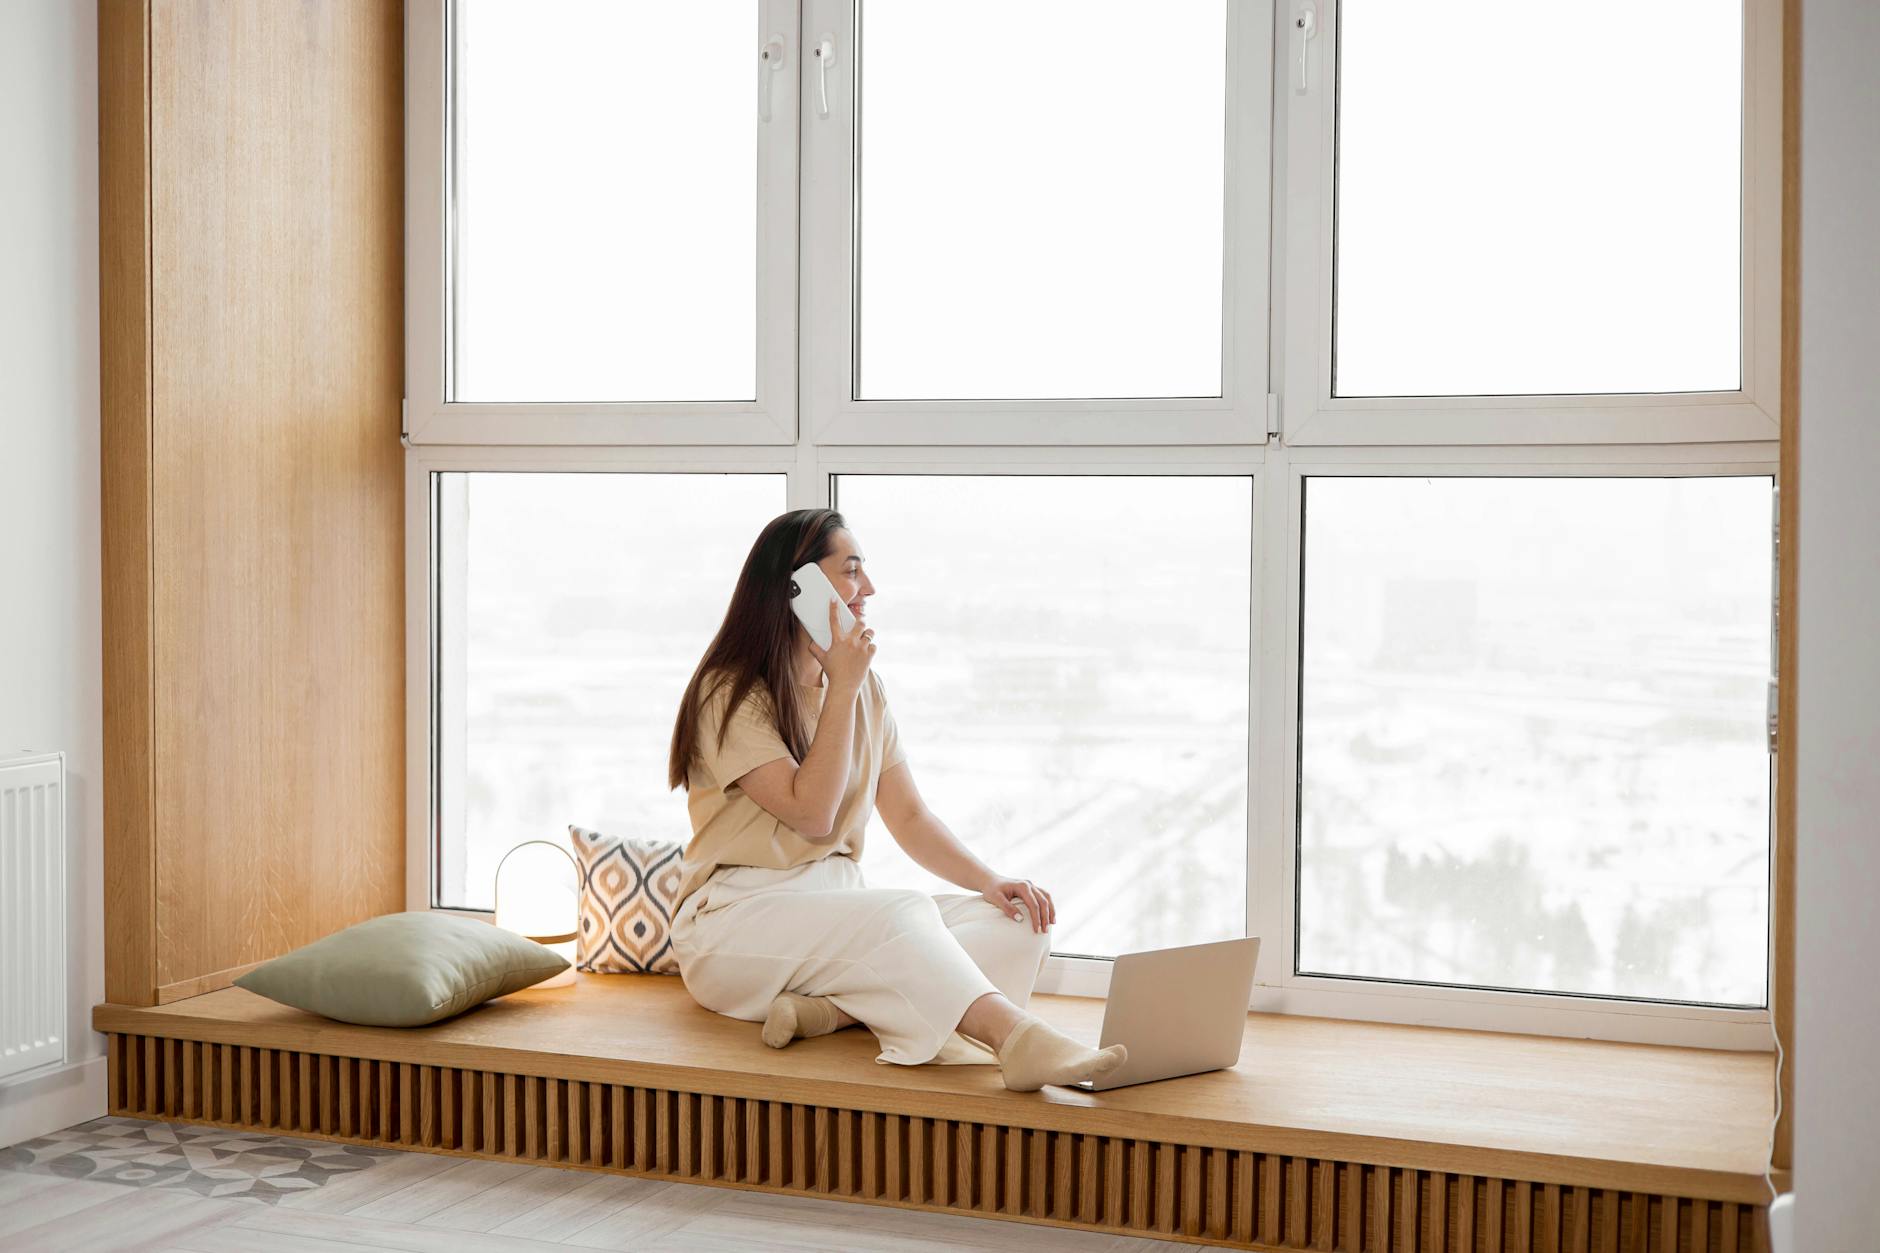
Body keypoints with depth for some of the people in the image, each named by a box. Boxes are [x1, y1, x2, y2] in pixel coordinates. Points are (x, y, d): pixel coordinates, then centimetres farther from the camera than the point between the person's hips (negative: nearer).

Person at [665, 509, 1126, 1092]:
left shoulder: (865, 688, 13)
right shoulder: (729, 693, -8)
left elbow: (909, 817, 10)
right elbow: (811, 813, -17)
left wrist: (989, 881, -6)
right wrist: (841, 689, -16)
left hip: (838, 905, 7)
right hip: (735, 919, -7)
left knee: (1021, 923, -16)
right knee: (900, 914, -35)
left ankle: (831, 1007, -34)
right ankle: (1017, 1038, -55)